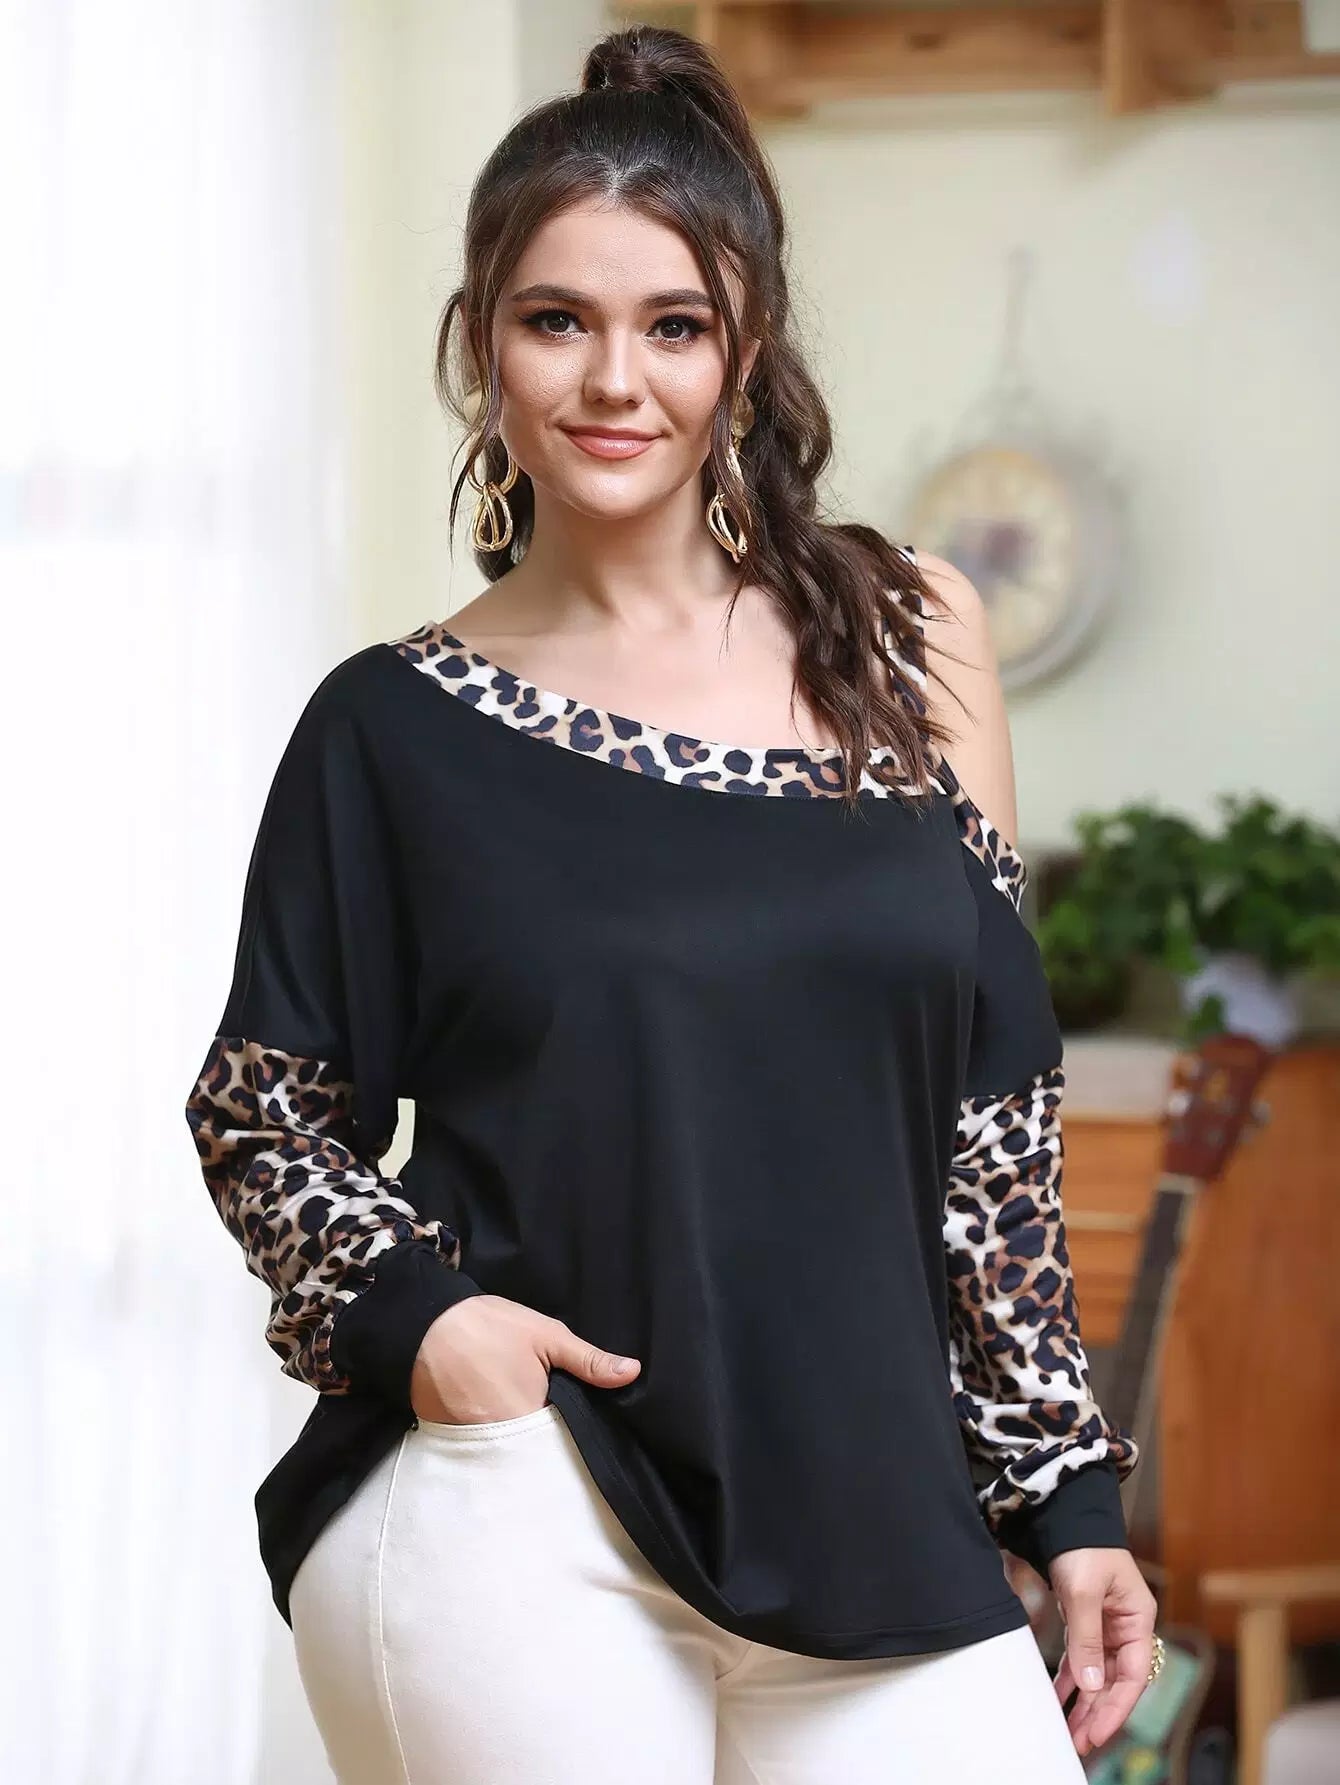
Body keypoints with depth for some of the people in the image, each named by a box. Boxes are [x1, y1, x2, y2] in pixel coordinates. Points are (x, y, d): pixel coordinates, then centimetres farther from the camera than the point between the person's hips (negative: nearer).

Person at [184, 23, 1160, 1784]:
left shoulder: (912, 638, 9)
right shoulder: (400, 727, 3)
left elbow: (995, 1106, 11)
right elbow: (265, 1107, 10)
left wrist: (1068, 1489, 9)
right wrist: (407, 1310, -8)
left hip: (877, 1526, 2)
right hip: (516, 1514, -2)